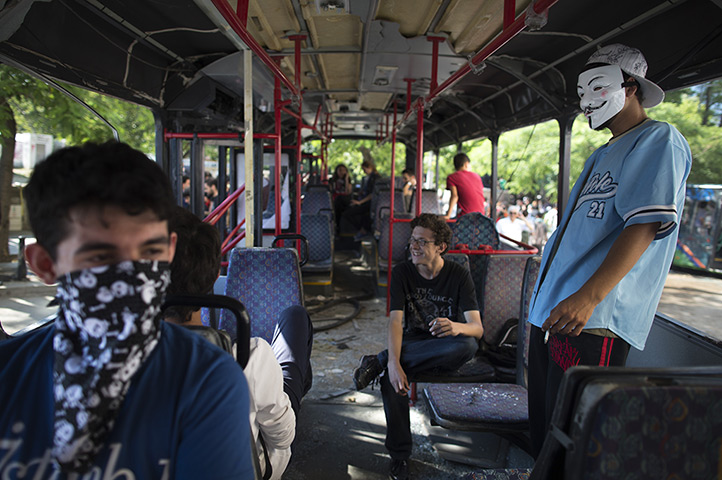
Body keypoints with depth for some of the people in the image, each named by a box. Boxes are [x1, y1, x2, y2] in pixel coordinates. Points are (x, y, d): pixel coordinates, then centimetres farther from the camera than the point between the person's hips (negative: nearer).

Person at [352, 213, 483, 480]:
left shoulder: (459, 275, -9)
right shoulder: (402, 272, -5)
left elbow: (477, 328, -18)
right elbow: (396, 320, -16)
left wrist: (457, 327, -44)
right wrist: (394, 363, -33)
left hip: (446, 351, 0)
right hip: (413, 346, 1)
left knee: (468, 345, -36)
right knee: (391, 377, -33)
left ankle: (378, 361, -28)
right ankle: (399, 456, -13)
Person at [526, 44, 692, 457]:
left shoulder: (659, 140, -4)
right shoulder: (604, 155, 25)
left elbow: (645, 225, -18)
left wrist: (589, 297, -29)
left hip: (596, 320, -9)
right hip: (552, 312, 10)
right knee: (543, 425, 16)